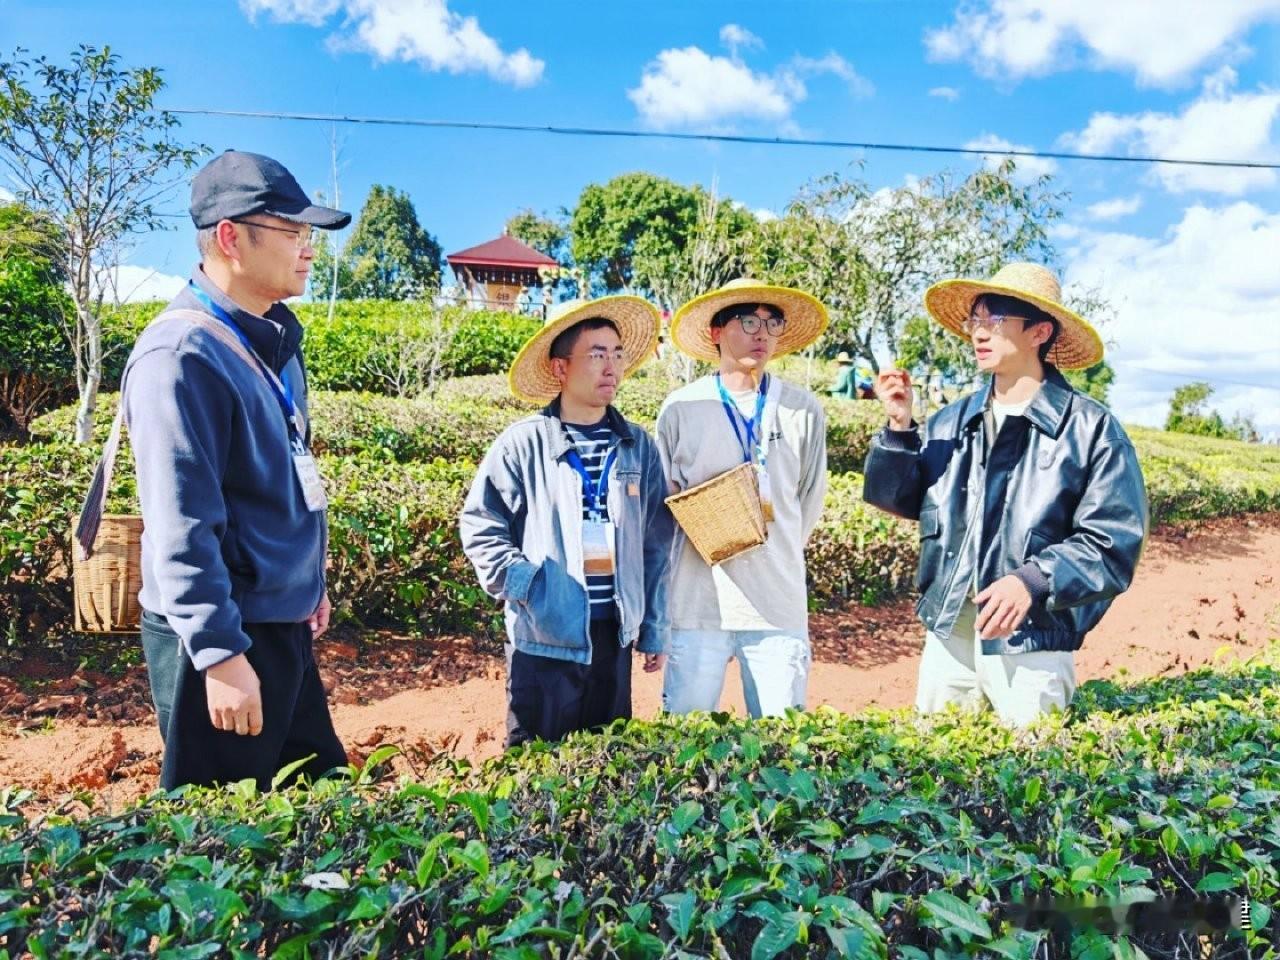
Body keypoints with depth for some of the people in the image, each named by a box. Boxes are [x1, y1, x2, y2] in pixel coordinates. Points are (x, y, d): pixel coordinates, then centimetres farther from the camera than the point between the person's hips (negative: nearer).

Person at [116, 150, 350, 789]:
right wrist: (220, 654, -23)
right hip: (221, 633, -9)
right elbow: (180, 525, -23)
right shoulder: (181, 353, -20)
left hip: (283, 622, 9)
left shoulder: (274, 339, 9)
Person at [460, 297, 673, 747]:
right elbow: (479, 525, 0)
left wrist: (655, 629, 9)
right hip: (544, 635, -3)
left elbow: (657, 545, 8)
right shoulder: (523, 444, -6)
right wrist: (520, 581, -12)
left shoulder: (638, 446, 4)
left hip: (615, 633, 4)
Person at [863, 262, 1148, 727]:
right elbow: (900, 498, 10)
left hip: (1031, 643, -4)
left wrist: (1034, 581, -24)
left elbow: (1114, 544, -10)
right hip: (946, 634, 5)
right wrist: (900, 428, -4)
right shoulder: (950, 420, 9)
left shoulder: (1090, 428, -6)